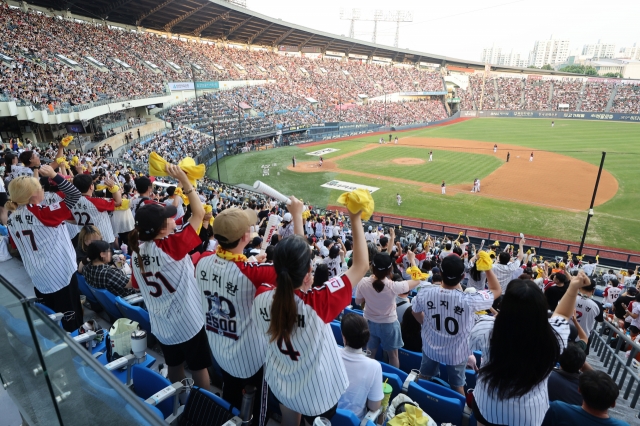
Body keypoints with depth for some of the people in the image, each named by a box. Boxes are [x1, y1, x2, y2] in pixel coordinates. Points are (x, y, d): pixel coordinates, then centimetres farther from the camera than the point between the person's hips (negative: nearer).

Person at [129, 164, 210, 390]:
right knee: (199, 367, 16)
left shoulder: (137, 251, -7)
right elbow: (199, 213, -23)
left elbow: (136, 285, 8)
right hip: (188, 322, -6)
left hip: (161, 325, 6)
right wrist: (183, 179, -23)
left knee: (174, 366, 25)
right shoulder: (171, 246, -26)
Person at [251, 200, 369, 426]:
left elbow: (286, 265, -8)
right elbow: (361, 266, -29)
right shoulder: (316, 304, -39)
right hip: (317, 391, -3)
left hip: (280, 384, 4)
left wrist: (297, 218, -5)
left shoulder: (262, 297, -27)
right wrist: (355, 219, -24)